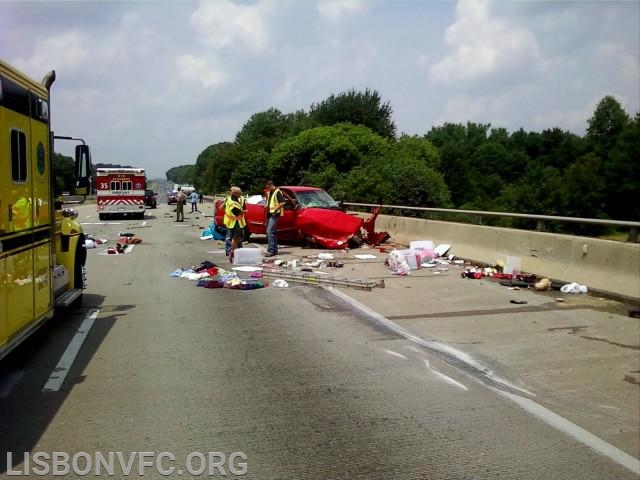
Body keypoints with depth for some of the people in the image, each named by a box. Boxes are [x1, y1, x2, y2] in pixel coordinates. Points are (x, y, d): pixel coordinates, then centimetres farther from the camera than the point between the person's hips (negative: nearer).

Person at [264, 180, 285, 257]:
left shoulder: (277, 192, -9)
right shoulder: (269, 193, 18)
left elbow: (282, 203, -16)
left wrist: (275, 209, -21)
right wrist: (266, 205, 12)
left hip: (274, 214, -10)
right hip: (269, 214, 10)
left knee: (269, 231, -17)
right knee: (272, 232, 11)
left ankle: (271, 250, -19)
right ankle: (275, 250, 18)